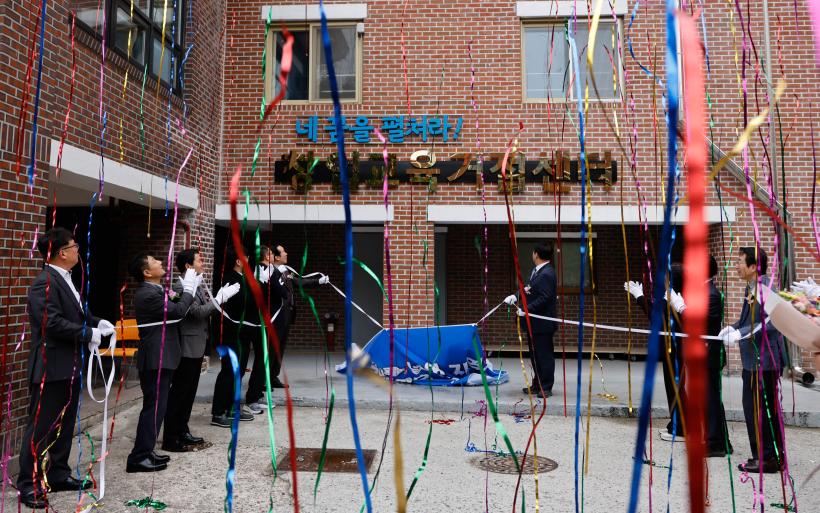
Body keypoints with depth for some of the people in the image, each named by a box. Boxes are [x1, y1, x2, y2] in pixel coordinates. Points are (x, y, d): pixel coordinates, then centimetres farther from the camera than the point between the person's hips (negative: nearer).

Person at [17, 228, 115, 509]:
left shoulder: (65, 280, 12)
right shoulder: (44, 283, -19)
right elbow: (53, 323, -26)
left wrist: (98, 323, 4)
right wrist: (89, 334, -18)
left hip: (68, 366, 10)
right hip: (50, 367, -10)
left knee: (65, 424, 16)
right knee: (40, 426, 1)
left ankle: (58, 474, 28)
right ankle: (28, 484, 12)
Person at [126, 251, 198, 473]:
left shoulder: (153, 290, 12)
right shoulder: (148, 294, -20)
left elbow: (172, 309, 17)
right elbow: (177, 311, -20)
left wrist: (187, 288, 9)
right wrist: (188, 288, -9)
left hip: (159, 356, 10)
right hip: (156, 358, -10)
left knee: (156, 405, 16)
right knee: (154, 406, -5)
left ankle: (145, 451, 26)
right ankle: (139, 457, 2)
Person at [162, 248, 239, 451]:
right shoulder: (182, 287, -16)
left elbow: (205, 310, 14)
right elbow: (199, 312, -23)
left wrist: (221, 297, 3)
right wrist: (220, 297, -17)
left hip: (196, 348, 9)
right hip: (187, 349, -9)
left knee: (189, 392, 15)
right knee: (179, 393, -1)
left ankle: (182, 431, 26)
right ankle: (171, 438, 8)